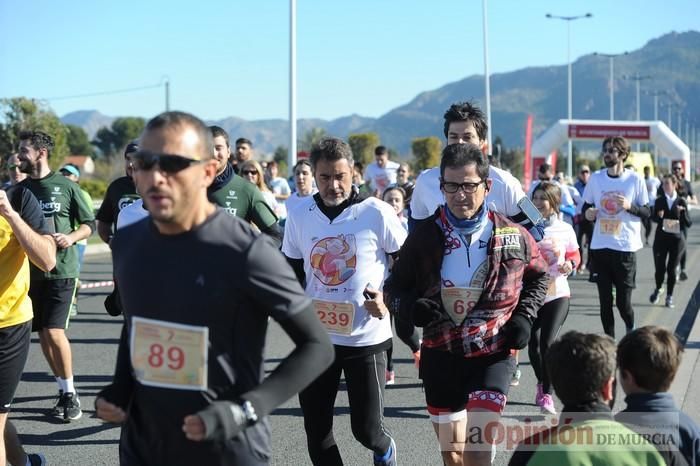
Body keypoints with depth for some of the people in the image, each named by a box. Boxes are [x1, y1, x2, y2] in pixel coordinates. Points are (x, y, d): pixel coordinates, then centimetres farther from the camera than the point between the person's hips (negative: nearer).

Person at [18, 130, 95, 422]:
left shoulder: (66, 186, -4)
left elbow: (89, 224, 1)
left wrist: (71, 238, -16)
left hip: (61, 269, -5)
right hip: (31, 270, 5)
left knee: (54, 331, -13)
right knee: (42, 334, 7)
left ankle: (70, 392, 2)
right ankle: (63, 390, 20)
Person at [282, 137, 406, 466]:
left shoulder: (377, 213, -9)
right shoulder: (299, 215, 1)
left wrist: (387, 296, -10)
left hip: (366, 337, -3)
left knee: (367, 429, 1)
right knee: (316, 432, 6)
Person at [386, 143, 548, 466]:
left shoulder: (513, 237, -4)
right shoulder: (425, 236, -4)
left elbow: (539, 277, 16)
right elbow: (395, 286, 7)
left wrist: (525, 316, 0)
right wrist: (411, 308, -16)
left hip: (493, 355, -2)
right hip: (440, 356, 2)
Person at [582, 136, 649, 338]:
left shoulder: (635, 179, -3)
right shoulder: (596, 178, 4)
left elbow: (646, 212, 2)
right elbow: (585, 206, 15)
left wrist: (630, 206, -17)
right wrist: (588, 212, -8)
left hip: (625, 248, -2)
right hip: (600, 247, 3)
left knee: (623, 302, 0)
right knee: (605, 300, 5)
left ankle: (631, 330, 31)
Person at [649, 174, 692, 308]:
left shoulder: (681, 202, -4)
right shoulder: (659, 201, 1)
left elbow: (689, 223, -4)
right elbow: (653, 217, 8)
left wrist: (683, 213, -23)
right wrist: (659, 216, -14)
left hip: (677, 239, -1)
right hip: (661, 238, 1)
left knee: (671, 269, 3)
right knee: (659, 268, 0)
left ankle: (669, 296, 20)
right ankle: (658, 289, 30)